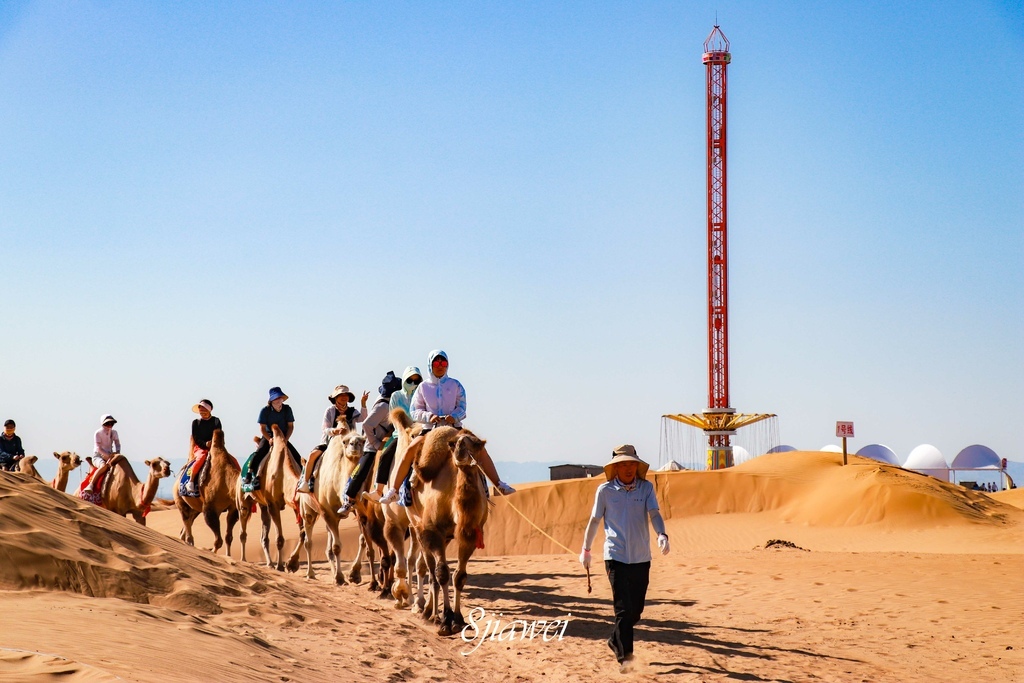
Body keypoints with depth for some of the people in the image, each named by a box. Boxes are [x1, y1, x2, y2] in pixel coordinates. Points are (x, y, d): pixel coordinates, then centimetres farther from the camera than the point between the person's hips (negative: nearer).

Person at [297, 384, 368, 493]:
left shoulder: (353, 411, 8)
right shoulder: (330, 411, 4)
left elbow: (362, 418, -15)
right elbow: (325, 430, -5)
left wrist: (363, 403, -26)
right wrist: (335, 430, -26)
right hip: (329, 442, -1)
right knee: (313, 454, -24)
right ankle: (305, 482, -20)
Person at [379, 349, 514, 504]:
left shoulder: (455, 385, 9)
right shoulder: (423, 387, 8)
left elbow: (462, 407, 3)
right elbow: (414, 411, 5)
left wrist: (454, 416, -19)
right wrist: (429, 416, -14)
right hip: (430, 429, -1)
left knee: (480, 449, -14)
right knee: (409, 452, -21)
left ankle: (499, 485, -7)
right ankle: (392, 491, -18)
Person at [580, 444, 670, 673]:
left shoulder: (646, 487, 2)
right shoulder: (605, 490, -1)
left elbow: (654, 514, -8)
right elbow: (594, 520, 9)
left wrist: (662, 534, -28)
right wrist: (586, 549, 13)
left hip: (641, 558, 3)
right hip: (616, 557, -3)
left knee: (636, 609, 11)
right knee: (623, 608, -12)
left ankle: (616, 641, 35)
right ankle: (625, 656, -12)